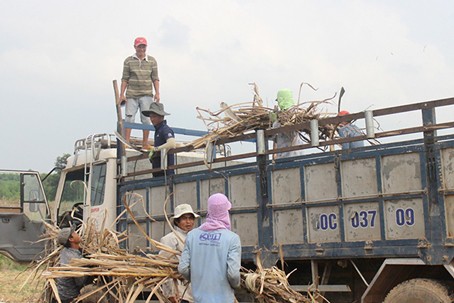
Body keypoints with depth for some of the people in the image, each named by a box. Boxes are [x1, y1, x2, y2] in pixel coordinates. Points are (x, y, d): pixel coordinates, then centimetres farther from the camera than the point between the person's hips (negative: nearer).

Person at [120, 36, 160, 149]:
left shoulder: (152, 61, 8)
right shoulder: (128, 61, 6)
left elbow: (155, 78, 8)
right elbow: (125, 79, 6)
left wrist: (157, 93, -2)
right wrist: (122, 94, 0)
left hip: (147, 95, 1)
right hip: (132, 94, -1)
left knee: (146, 119, 0)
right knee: (129, 118, -4)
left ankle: (145, 143, 5)